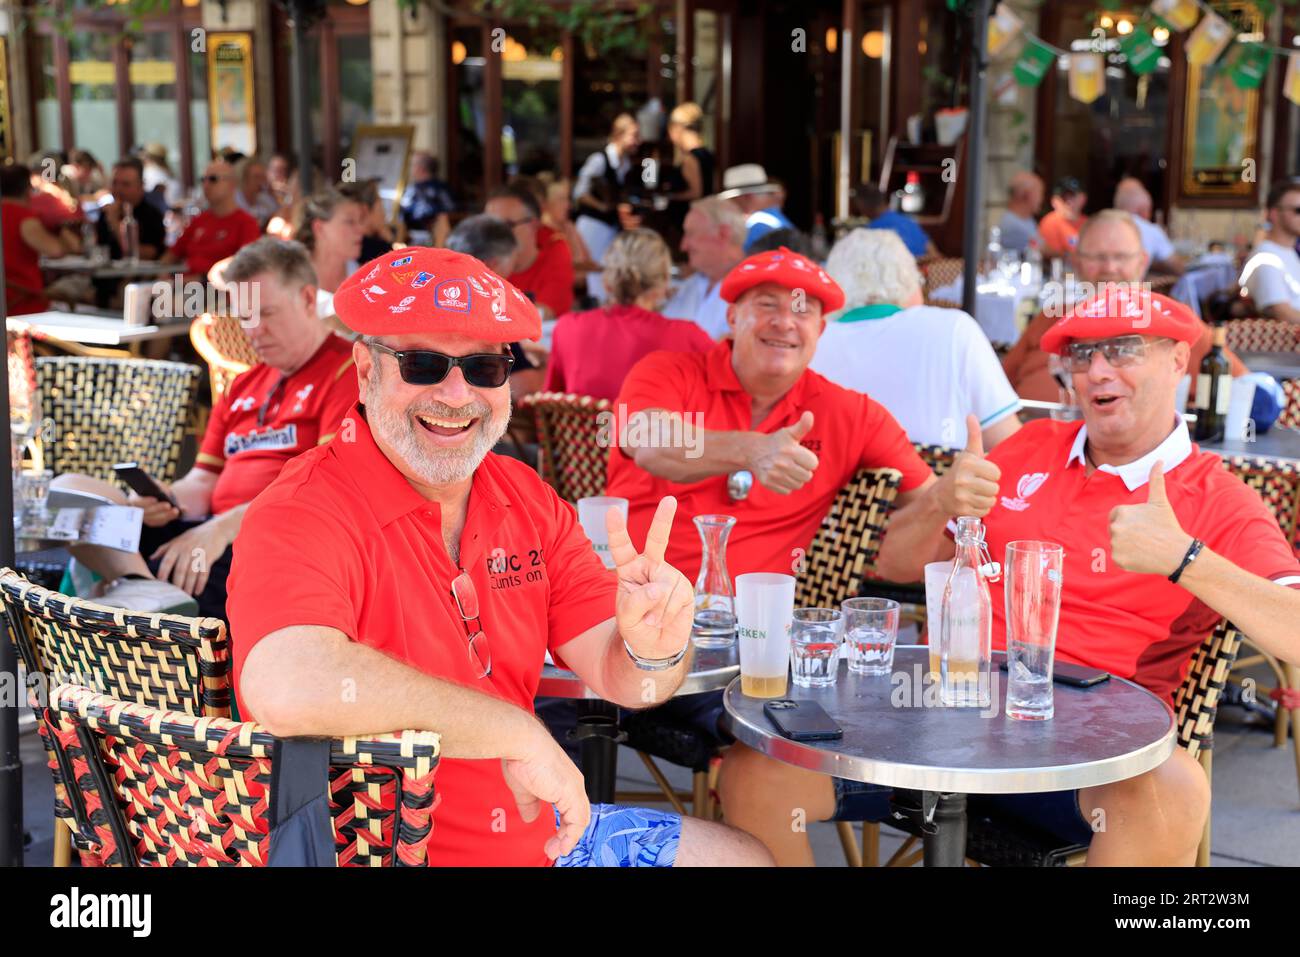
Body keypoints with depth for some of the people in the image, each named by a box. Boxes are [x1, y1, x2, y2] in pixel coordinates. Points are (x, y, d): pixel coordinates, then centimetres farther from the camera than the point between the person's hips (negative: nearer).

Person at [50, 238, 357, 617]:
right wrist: (165, 499, -2)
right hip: (213, 533, 8)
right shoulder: (243, 386, 28)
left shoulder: (347, 372, 0)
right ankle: (146, 590, -38)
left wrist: (224, 527, -20)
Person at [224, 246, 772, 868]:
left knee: (743, 857, 13)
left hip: (534, 832, 8)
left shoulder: (526, 500, 3)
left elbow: (622, 680, 0)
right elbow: (287, 688, -38)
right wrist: (517, 733, -30)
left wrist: (653, 649, -24)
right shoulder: (304, 514, -19)